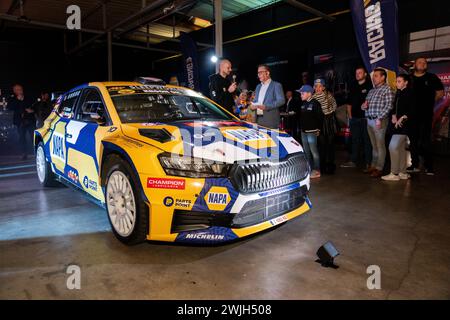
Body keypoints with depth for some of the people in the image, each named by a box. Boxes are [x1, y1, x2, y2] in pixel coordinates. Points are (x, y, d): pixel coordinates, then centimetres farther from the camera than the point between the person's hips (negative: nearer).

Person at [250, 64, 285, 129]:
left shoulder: (276, 85, -1)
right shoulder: (258, 86, 20)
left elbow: (281, 101, -11)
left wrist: (266, 106, -22)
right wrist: (252, 105, 1)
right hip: (258, 119, 6)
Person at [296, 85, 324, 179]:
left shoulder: (315, 103, -11)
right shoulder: (303, 104, 12)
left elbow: (320, 117, -13)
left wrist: (319, 129, -12)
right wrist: (301, 127, 13)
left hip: (312, 131, -8)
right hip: (303, 131, 8)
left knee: (313, 151, -4)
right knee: (306, 151, 13)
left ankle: (317, 171, 3)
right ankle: (310, 168, 24)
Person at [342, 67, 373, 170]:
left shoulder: (369, 85, -1)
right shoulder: (353, 87, 17)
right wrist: (350, 115, 12)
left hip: (365, 118, -6)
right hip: (354, 118, 6)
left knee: (367, 140, -2)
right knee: (355, 140, 10)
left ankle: (368, 162, 3)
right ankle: (353, 161, 16)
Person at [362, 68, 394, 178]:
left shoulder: (387, 89, -4)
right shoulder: (371, 91, 19)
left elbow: (388, 106, -14)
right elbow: (365, 104, 25)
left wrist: (379, 118, -21)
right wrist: (363, 106, 1)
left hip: (379, 121, -7)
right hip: (369, 120, 7)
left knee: (380, 145, -3)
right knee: (374, 145, 12)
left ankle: (379, 169, 1)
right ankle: (373, 166, 20)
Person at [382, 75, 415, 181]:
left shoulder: (410, 93, -8)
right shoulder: (398, 93, 16)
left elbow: (411, 109, -14)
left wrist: (401, 119, -16)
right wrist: (393, 116, 1)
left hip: (403, 124, -8)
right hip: (396, 124, 8)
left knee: (393, 147, -12)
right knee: (400, 148, 11)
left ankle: (394, 173, -6)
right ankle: (403, 173, 19)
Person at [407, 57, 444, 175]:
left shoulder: (432, 78, 6)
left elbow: (440, 93, 12)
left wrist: (430, 101, 6)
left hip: (426, 114, -2)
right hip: (411, 114, 2)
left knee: (425, 141, -4)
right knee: (413, 140, 7)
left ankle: (429, 166, 3)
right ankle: (415, 164, 16)